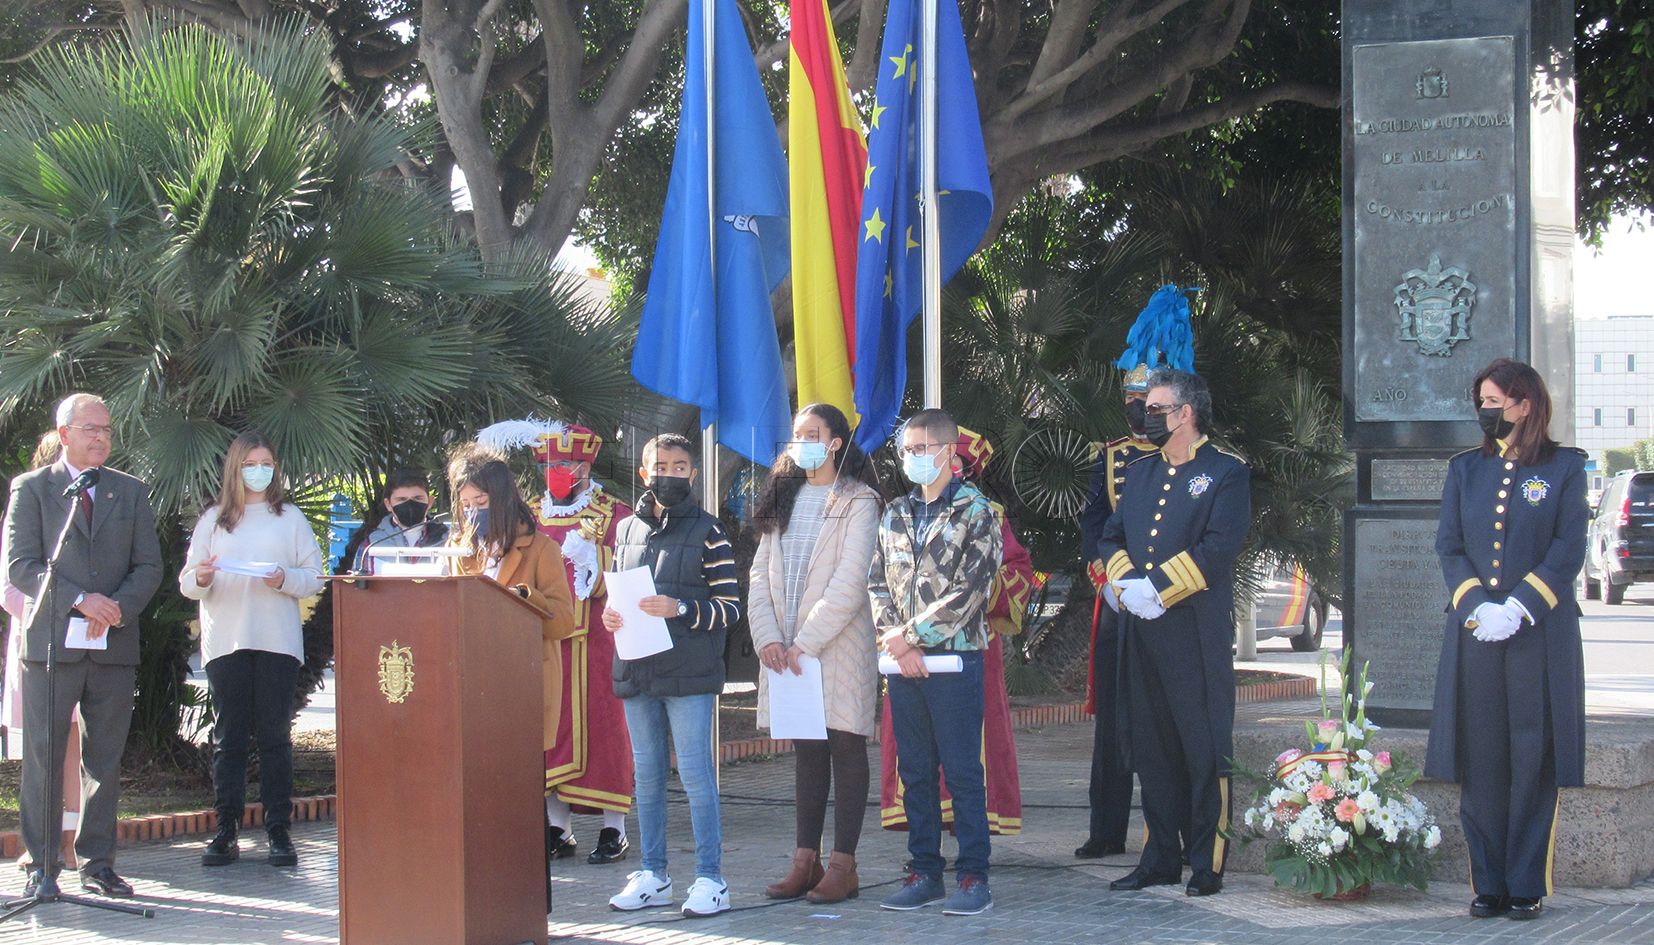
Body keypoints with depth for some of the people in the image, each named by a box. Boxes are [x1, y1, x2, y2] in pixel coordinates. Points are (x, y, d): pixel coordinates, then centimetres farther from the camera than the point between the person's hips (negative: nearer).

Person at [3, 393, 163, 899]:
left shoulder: (131, 492, 13)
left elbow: (149, 566, 8)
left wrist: (117, 609, -10)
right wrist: (79, 601, -16)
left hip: (114, 646, 3)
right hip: (51, 643, -3)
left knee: (105, 761, 5)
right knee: (44, 760, -2)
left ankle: (98, 864, 11)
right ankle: (42, 868, 3)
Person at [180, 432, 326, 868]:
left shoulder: (290, 518, 10)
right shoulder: (213, 519, 13)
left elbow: (314, 577, 5)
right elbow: (187, 582, 9)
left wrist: (285, 579, -14)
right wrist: (201, 578, -13)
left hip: (278, 640, -1)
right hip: (225, 641, 1)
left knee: (275, 734, -2)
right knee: (228, 735, 0)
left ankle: (279, 830, 1)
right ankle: (226, 829, 2)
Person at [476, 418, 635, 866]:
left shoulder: (615, 516, 0)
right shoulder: (531, 516, 14)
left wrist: (589, 557, -20)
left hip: (595, 644, -4)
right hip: (544, 642, 4)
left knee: (601, 730, -3)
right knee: (550, 731, 3)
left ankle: (614, 831, 3)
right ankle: (559, 830, 10)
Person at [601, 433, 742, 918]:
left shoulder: (706, 531, -2)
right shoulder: (627, 530, 14)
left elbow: (730, 606, -5)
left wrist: (679, 609, -19)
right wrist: (611, 617, 1)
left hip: (689, 675, -6)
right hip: (637, 673, 6)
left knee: (695, 774, -6)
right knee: (646, 774, 11)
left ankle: (710, 879, -2)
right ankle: (652, 876, 19)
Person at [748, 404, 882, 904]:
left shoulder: (857, 502, -4)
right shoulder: (784, 500, 16)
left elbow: (849, 582, -12)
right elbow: (760, 574, 10)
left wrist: (805, 642, -15)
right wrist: (767, 637, -4)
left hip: (839, 647, -6)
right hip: (786, 651, 6)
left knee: (845, 749, -1)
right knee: (805, 750, 9)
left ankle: (843, 864, 0)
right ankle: (806, 860, 11)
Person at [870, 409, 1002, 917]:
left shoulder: (975, 512, -4)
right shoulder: (895, 515, 14)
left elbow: (969, 589, -12)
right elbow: (878, 583, 10)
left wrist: (909, 636, -12)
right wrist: (896, 641, -6)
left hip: (955, 658, -5)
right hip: (904, 663, 6)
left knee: (962, 770, -4)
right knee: (914, 772, 8)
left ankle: (973, 876, 0)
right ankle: (924, 871, 14)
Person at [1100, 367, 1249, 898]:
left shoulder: (1225, 473, -1)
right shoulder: (1139, 473, 19)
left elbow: (1219, 547, -12)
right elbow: (1111, 538, 15)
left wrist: (1158, 588, -16)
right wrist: (1125, 582, -6)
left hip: (1197, 632, -6)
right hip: (1141, 631, 6)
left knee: (1204, 748, -3)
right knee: (1151, 747, 9)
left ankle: (1207, 863, 1)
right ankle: (1161, 858, 16)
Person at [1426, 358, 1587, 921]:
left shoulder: (1564, 468, 3)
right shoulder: (1466, 469, 13)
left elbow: (1568, 551, -4)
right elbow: (1448, 546, 7)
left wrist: (1517, 607, -15)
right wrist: (1475, 605, -11)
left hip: (1540, 636, -3)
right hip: (1473, 638, 3)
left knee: (1533, 759, -1)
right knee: (1479, 763, 2)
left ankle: (1528, 886, 5)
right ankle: (1488, 884, 8)